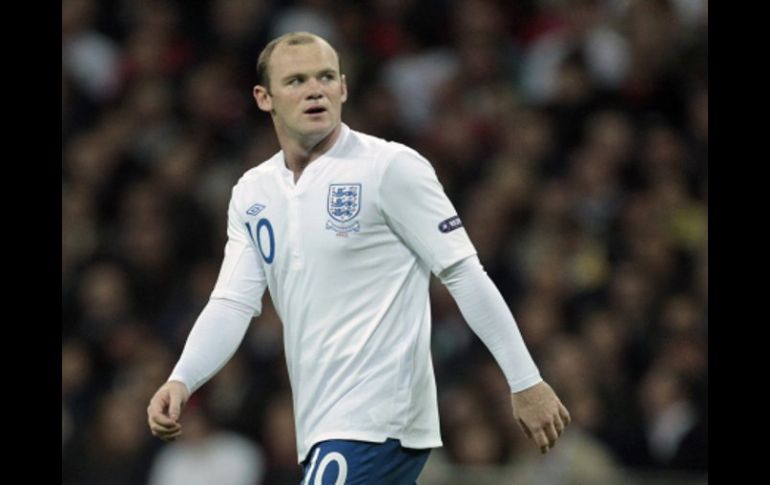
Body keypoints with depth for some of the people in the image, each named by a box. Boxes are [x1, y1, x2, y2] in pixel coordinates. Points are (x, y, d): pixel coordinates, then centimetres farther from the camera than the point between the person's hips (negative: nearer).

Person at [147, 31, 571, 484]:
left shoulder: (391, 167, -6)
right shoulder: (252, 193, 12)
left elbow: (464, 275, -6)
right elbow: (232, 304, 6)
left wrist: (526, 381, -8)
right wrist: (180, 382, -12)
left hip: (376, 424, -7)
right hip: (321, 425, 7)